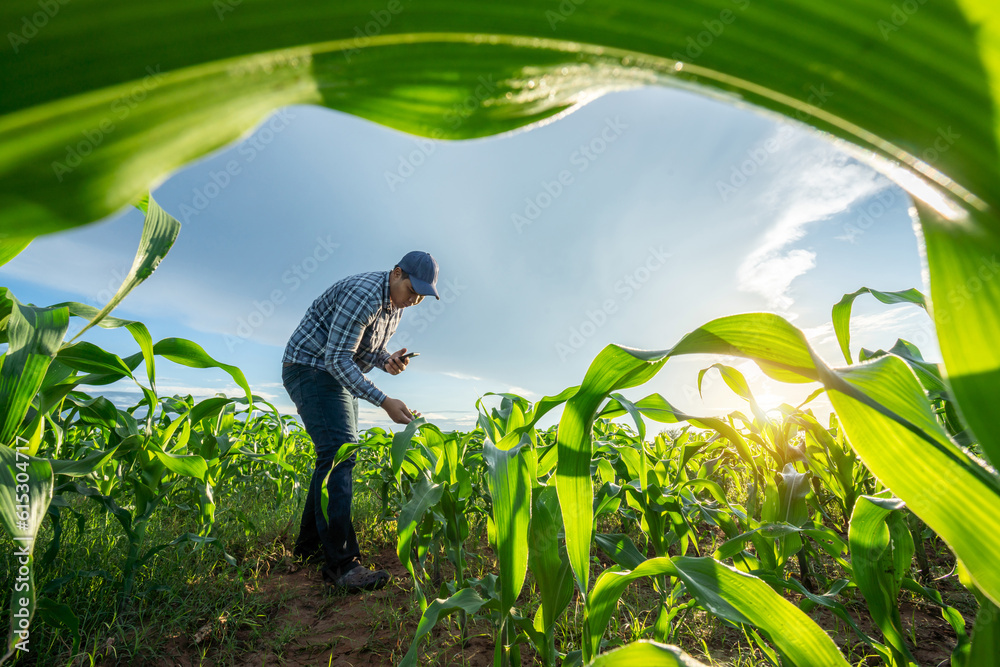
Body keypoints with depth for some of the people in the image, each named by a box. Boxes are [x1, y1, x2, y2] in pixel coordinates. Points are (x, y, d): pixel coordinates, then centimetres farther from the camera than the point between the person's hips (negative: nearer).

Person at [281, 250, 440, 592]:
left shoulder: (395, 303, 5)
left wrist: (387, 360, -8)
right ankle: (340, 564, -14)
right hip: (310, 367, -10)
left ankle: (310, 544, 23)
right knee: (337, 454, -18)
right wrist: (384, 402, -33)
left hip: (339, 375, 10)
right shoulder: (365, 293, -25)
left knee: (340, 456, 10)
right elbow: (337, 357, -28)